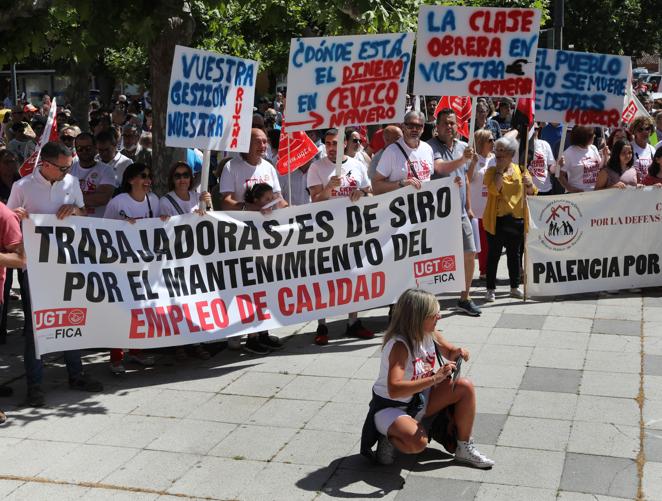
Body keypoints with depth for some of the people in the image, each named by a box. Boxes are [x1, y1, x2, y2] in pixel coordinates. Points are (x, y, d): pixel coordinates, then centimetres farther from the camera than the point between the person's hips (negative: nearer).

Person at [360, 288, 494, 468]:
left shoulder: (431, 334, -7)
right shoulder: (399, 345, -30)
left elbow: (449, 352, 14)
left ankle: (464, 449, 4)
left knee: (465, 387, -8)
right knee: (417, 442, -36)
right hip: (390, 407, -8)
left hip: (421, 399, 8)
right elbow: (394, 390, -42)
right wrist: (434, 378, -43)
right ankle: (390, 438, 0)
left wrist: (458, 353, -12)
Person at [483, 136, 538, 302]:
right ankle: (491, 289, 10)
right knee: (493, 254, 2)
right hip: (497, 220, -3)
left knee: (514, 254, 14)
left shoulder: (521, 170, 7)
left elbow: (532, 193, 9)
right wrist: (500, 169, -17)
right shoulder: (492, 171, -3)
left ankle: (515, 287, 25)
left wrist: (529, 184, -12)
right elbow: (494, 189, -22)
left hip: (517, 220, 4)